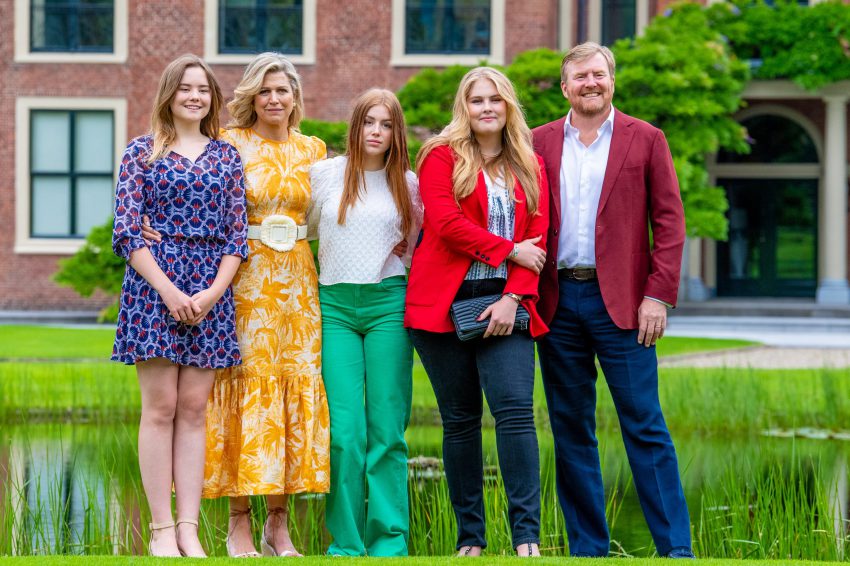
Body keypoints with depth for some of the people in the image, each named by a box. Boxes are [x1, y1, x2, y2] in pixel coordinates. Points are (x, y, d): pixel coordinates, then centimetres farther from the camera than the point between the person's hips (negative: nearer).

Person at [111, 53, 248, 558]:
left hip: (212, 292, 2)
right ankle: (162, 529, 0)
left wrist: (213, 293, -6)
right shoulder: (143, 151, 4)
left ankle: (189, 529, 4)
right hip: (155, 284, -2)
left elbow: (236, 233, 7)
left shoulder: (226, 155, 12)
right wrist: (168, 289, -12)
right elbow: (128, 229, -3)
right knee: (161, 407, -3)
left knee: (194, 408, 2)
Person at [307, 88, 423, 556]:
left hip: (389, 303, 1)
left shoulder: (408, 184, 9)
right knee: (345, 431, -8)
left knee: (386, 428, -2)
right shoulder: (324, 174, 6)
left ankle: (389, 540, 4)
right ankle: (346, 542, 0)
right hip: (335, 305, 0)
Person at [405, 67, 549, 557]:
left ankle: (528, 536, -15)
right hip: (446, 304, -1)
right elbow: (446, 223, -8)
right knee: (460, 419, 3)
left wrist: (514, 297, -7)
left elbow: (539, 237, 6)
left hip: (504, 305, 1)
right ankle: (470, 539, 8)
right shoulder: (442, 157, 5)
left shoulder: (530, 166, 13)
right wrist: (509, 250, -8)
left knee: (516, 408, -13)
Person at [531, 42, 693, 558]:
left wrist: (658, 295, -8)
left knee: (645, 428, -5)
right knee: (571, 429, 6)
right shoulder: (540, 144, 10)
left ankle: (676, 549, -2)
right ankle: (588, 549, 13)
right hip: (557, 299, 3)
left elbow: (670, 223, 1)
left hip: (620, 301, -3)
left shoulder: (645, 140, 5)